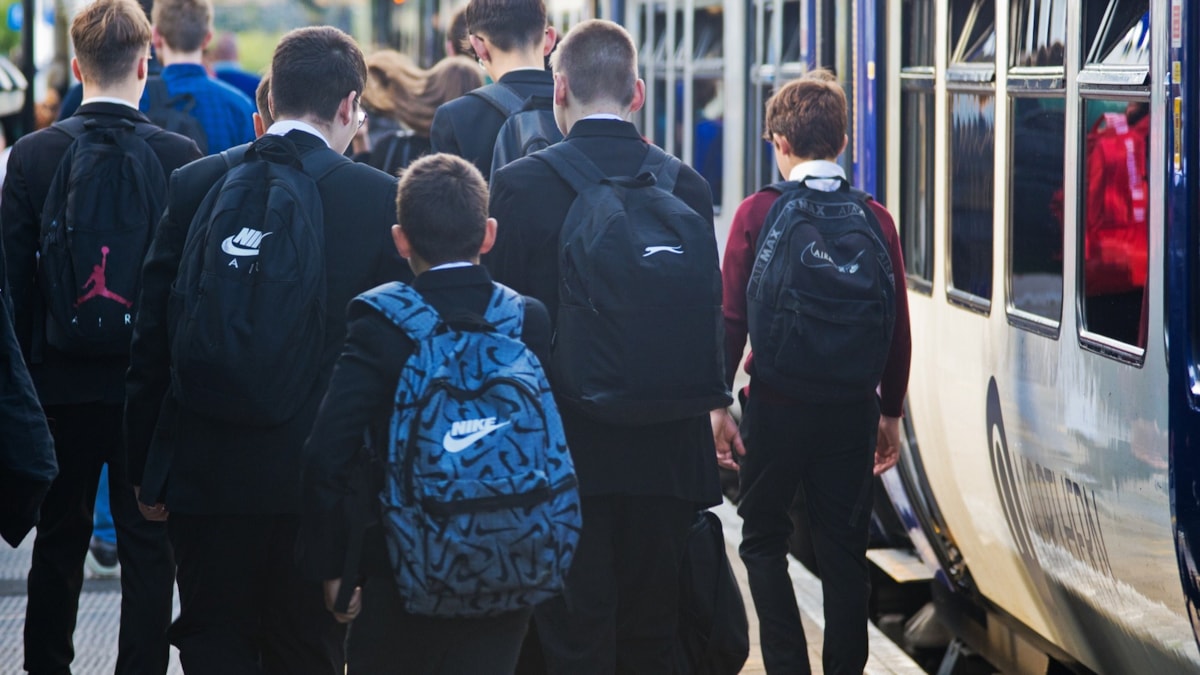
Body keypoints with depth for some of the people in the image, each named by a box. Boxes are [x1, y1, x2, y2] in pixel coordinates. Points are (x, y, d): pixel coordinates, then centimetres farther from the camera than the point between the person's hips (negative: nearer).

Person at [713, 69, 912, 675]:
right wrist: (890, 412, 13)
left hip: (777, 403, -2)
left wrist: (718, 403, 0)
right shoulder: (875, 219, 0)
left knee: (764, 539, 11)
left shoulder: (758, 212, -6)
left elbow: (731, 316, -7)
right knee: (844, 548, 9)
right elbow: (897, 327, 2)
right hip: (852, 407, 2)